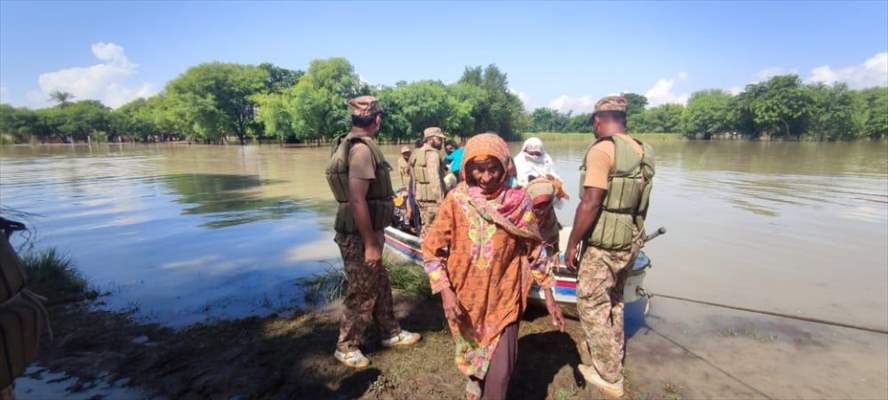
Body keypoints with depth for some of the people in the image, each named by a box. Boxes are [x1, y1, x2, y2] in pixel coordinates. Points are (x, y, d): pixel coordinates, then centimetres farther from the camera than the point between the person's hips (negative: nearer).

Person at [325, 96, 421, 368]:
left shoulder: (348, 143, 9)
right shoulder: (362, 148, -22)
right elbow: (357, 200, -28)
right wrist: (370, 244, -23)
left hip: (363, 232, 10)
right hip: (360, 235, -10)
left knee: (380, 284, 20)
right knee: (361, 293, 6)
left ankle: (391, 333, 37)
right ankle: (346, 347, 25)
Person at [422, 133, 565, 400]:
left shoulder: (518, 202, -10)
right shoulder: (456, 200, -12)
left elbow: (535, 249, -1)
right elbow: (432, 249, -8)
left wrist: (549, 296, 1)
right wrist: (445, 292, -16)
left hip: (503, 297, -1)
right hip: (465, 297, 1)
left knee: (501, 368, -2)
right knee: (469, 351, 23)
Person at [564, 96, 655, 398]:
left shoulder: (602, 150, -18)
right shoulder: (642, 152, 6)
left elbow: (590, 204, -23)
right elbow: (639, 202, 13)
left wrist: (571, 244, -14)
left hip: (604, 245, -8)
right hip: (631, 242, 8)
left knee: (592, 305, 6)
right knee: (613, 300, 24)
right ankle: (613, 357, 42)